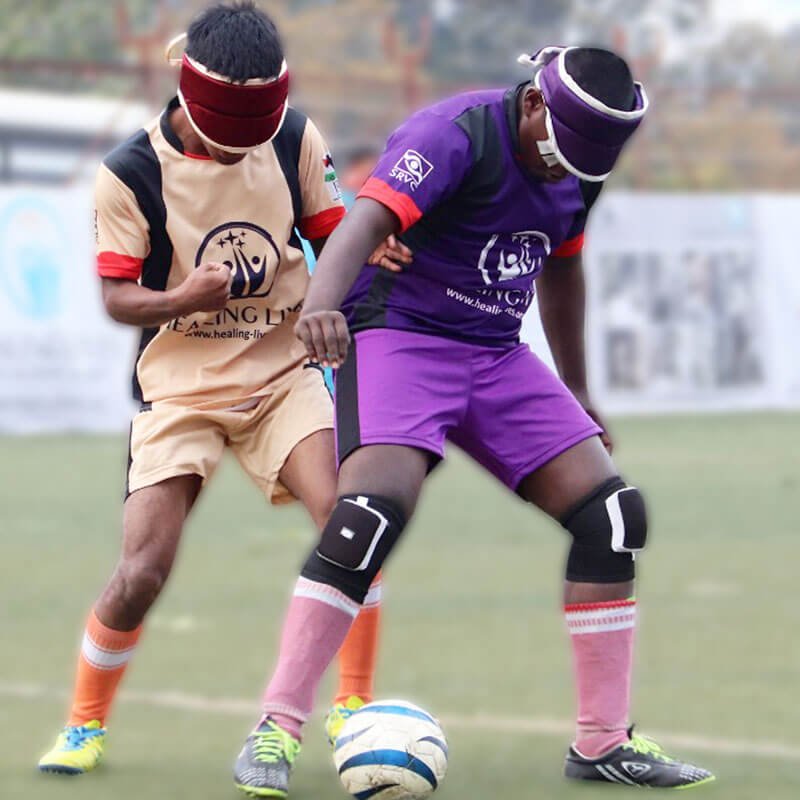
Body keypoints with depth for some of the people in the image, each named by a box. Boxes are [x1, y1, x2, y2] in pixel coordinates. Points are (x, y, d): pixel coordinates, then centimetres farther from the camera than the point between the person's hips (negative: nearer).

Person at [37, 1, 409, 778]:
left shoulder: (295, 140, -4)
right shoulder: (131, 172, -12)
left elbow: (332, 239, 8)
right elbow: (117, 298, -9)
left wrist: (367, 253, -16)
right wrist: (184, 298, -29)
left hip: (283, 372, 2)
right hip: (180, 387, -2)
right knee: (141, 573, -10)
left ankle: (354, 705, -5)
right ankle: (84, 725, 14)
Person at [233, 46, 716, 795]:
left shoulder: (577, 169, 5)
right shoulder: (457, 133, -19)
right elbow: (366, 221, -35)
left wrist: (576, 393, 29)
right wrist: (320, 304, -54)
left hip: (498, 356, 7)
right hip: (399, 336, -7)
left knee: (612, 515, -2)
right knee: (372, 513, -28)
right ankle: (275, 732, -19)